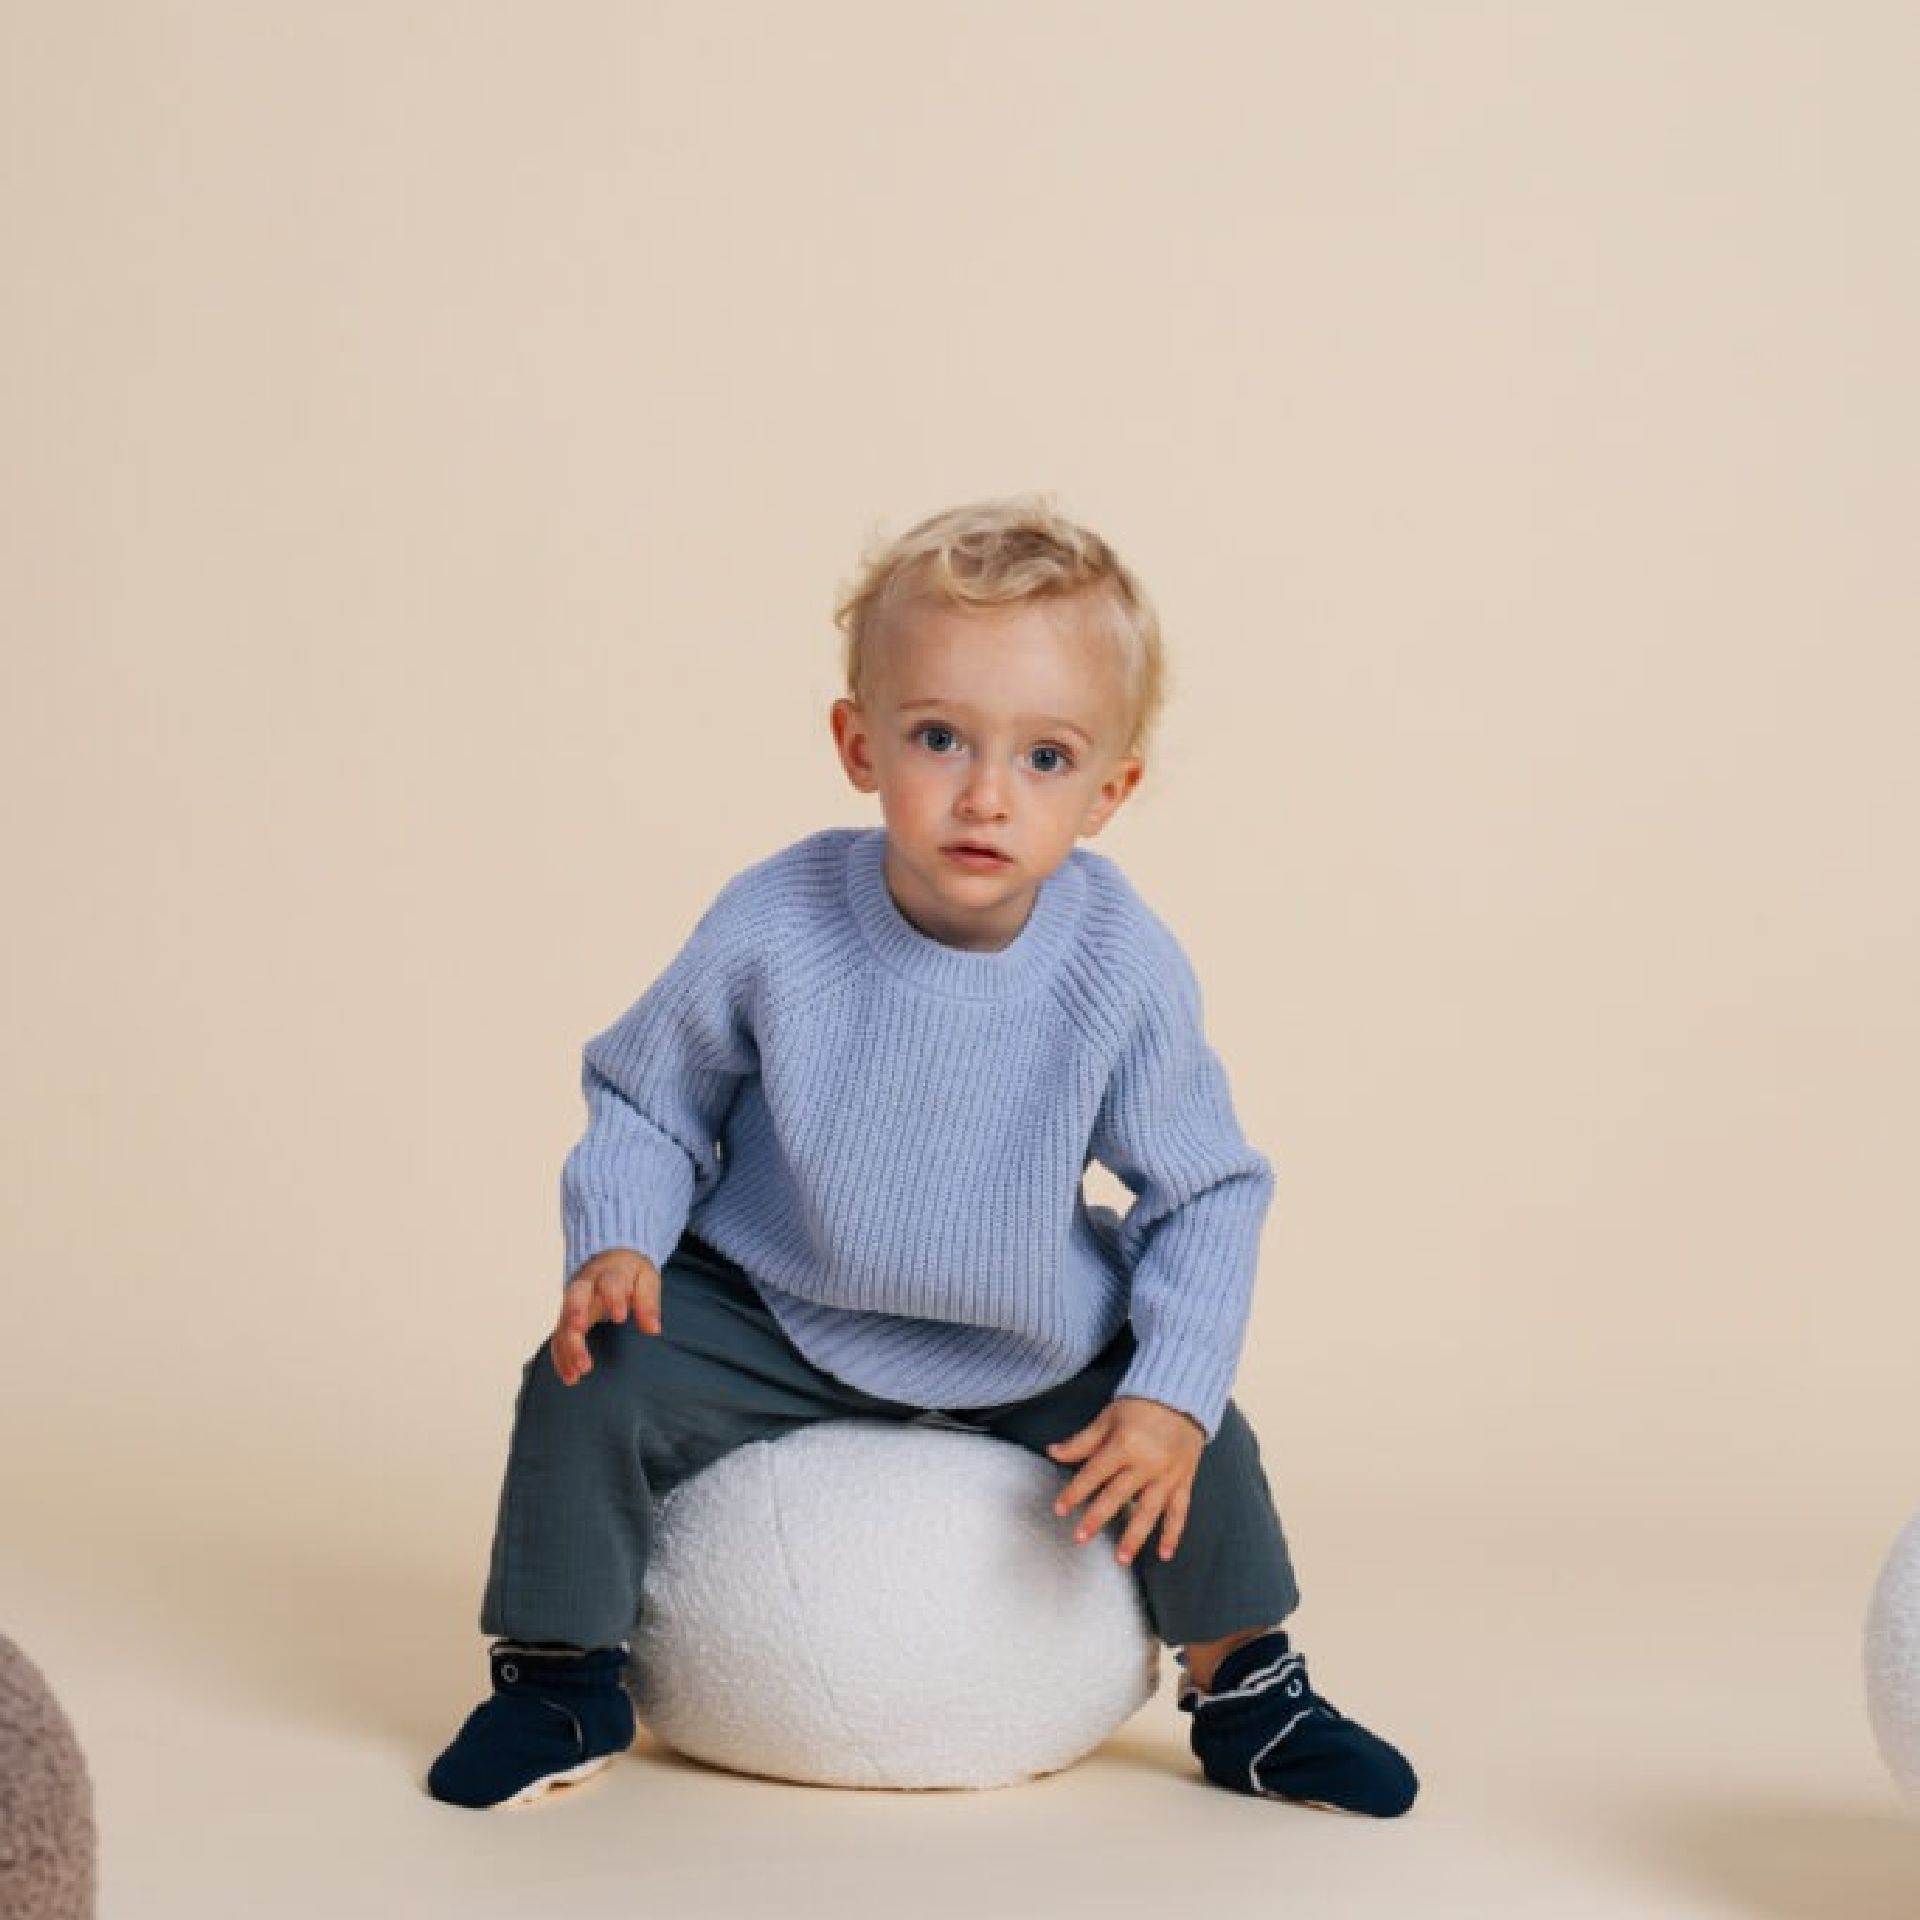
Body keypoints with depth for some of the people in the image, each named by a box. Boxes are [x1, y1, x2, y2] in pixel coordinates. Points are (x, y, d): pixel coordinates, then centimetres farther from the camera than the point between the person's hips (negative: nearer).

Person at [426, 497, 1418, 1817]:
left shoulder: (1126, 971, -22)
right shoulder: (772, 929, -23)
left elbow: (1210, 1196, -10)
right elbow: (647, 1098, -4)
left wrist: (1170, 1395, -19)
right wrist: (619, 1243, -21)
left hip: (1034, 1350, 1)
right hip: (774, 1315, -1)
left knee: (1202, 1443, -7)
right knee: (591, 1383, -19)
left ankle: (1248, 1693, 21)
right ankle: (562, 1681, 4)